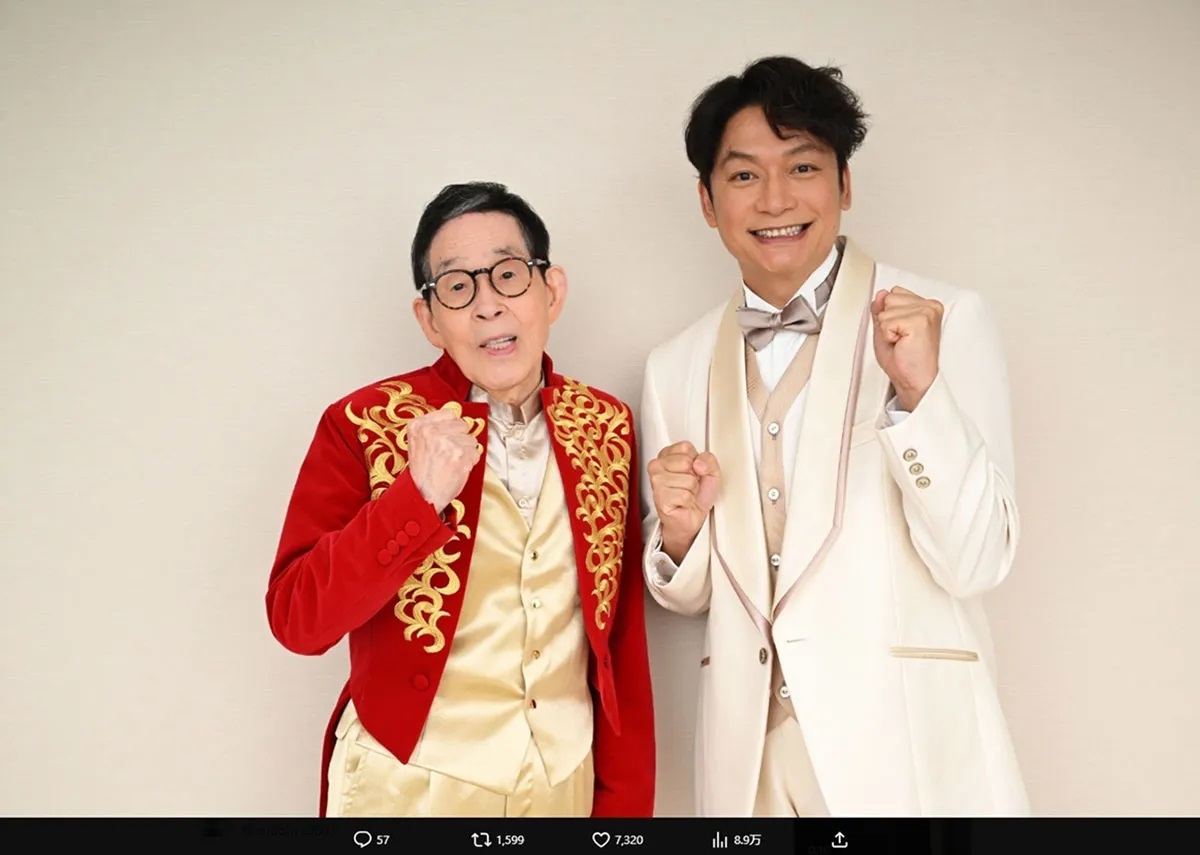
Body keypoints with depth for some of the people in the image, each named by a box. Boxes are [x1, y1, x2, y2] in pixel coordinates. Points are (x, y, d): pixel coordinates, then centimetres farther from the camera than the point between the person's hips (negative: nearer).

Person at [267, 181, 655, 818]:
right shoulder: (365, 424, -10)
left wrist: (624, 801, 5)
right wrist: (418, 498, -26)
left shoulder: (604, 425, -1)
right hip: (410, 786, -3)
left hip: (565, 784, 3)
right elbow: (296, 620, -15)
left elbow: (622, 634, 3)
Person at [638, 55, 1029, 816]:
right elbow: (689, 593, 9)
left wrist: (917, 390, -24)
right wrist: (679, 531, -11)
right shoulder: (677, 366, 3)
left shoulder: (947, 319, -8)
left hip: (910, 745, -3)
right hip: (749, 750, 3)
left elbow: (976, 563, -11)